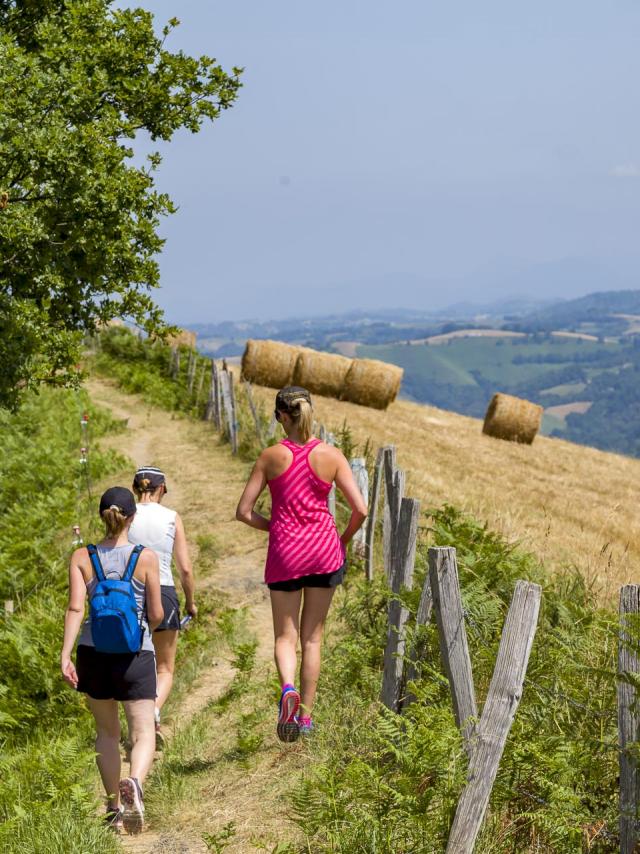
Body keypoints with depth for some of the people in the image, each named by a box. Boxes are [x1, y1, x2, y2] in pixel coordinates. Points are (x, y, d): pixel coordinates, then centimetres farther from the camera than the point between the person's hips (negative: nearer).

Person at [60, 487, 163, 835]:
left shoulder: (82, 557, -2)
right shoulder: (146, 558, -5)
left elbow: (75, 608, -11)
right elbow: (156, 614, -3)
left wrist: (65, 655, -15)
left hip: (93, 652, 2)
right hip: (135, 653, -2)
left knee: (107, 732, 19)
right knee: (142, 733, 0)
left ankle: (114, 807, 24)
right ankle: (134, 783, -31)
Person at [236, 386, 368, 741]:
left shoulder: (271, 457, -5)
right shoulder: (331, 456, -5)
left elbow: (244, 512, -4)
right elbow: (360, 510, -7)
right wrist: (343, 540, 12)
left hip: (284, 551, -1)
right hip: (325, 549, 1)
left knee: (285, 636, 8)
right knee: (312, 636, 13)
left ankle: (288, 689, -21)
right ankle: (305, 714, 14)